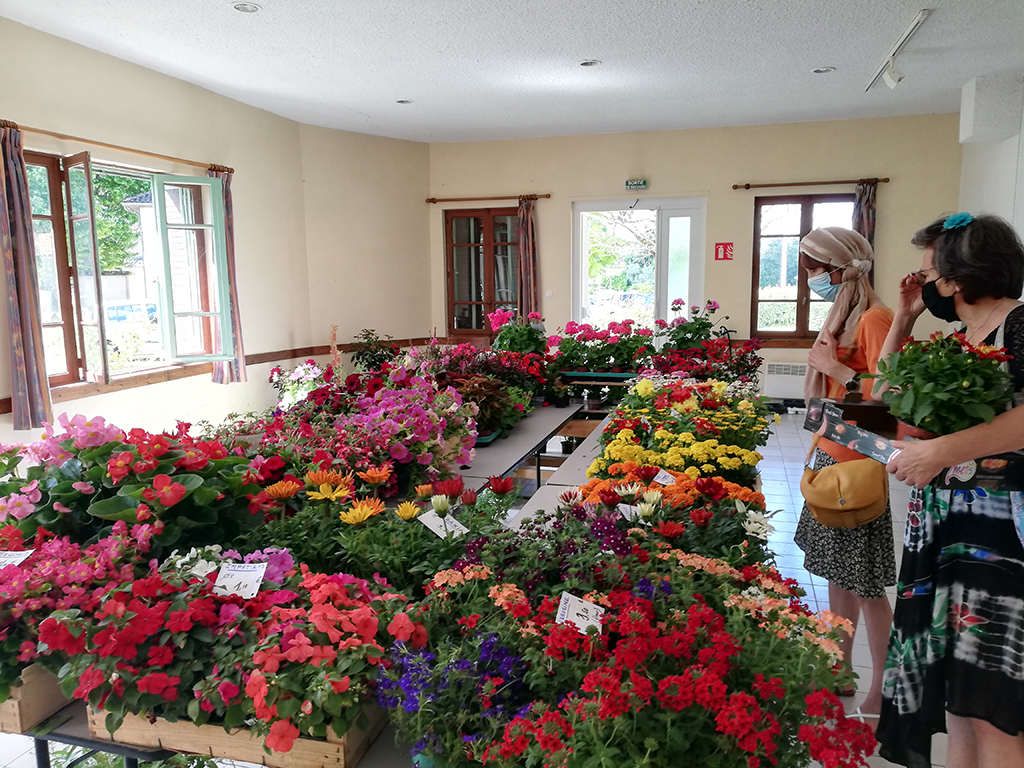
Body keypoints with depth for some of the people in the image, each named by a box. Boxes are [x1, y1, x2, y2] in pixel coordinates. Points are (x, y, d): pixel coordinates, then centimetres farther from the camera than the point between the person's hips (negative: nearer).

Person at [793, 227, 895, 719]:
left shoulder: (873, 318, -16)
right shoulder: (842, 313, 12)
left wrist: (837, 369, -20)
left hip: (856, 466, -9)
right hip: (830, 457, 10)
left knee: (865, 585, 1)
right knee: (836, 573, 17)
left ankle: (881, 694, 17)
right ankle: (842, 672, 32)